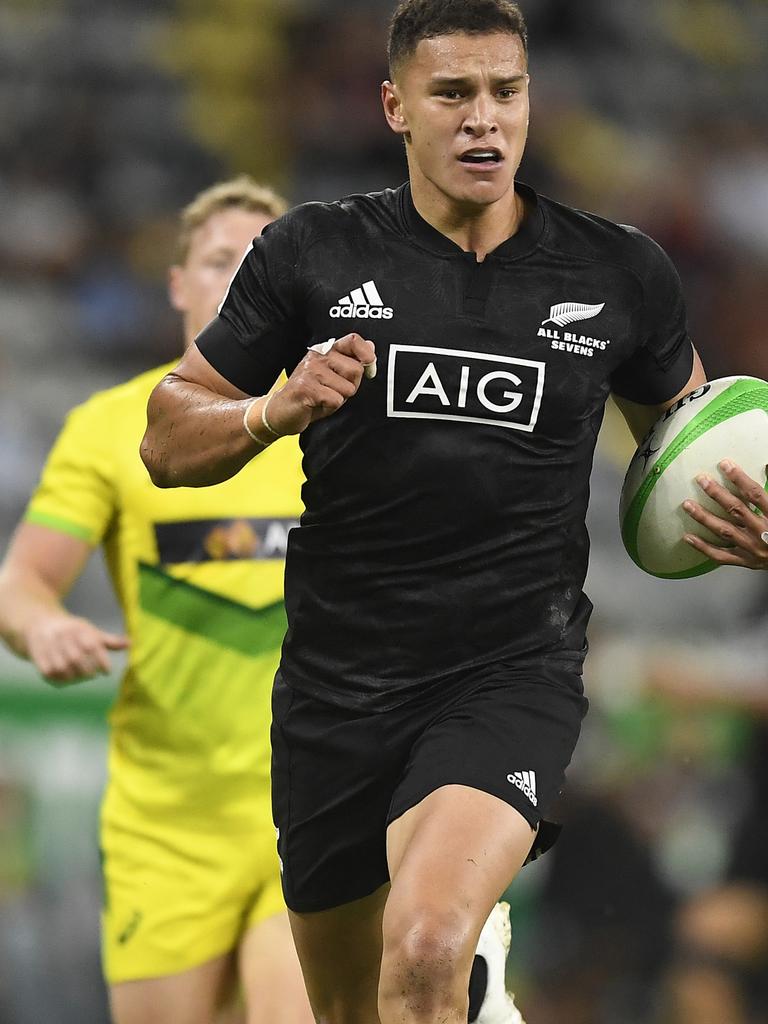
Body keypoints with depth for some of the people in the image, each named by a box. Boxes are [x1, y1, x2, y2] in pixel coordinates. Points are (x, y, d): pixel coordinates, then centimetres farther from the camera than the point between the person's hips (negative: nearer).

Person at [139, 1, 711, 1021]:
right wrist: (276, 410, -17)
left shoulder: (621, 275, 1)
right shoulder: (312, 252, 0)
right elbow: (168, 439, 4)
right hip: (336, 685, 2)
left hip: (514, 671, -2)